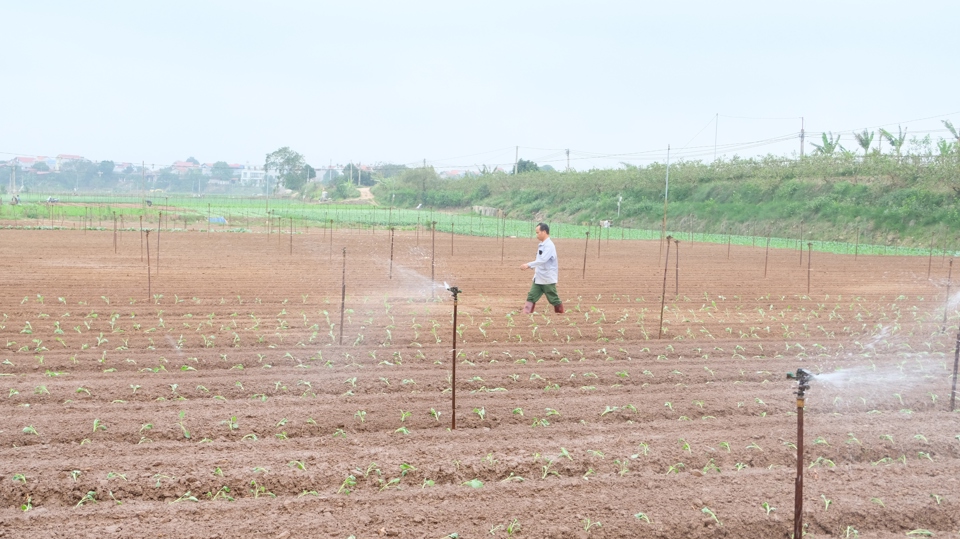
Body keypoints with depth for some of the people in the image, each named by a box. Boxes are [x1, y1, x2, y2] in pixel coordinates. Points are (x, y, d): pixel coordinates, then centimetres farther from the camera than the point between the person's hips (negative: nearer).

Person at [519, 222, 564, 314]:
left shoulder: (549, 245, -18)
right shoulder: (541, 245, 10)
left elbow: (543, 260, -29)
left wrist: (529, 265, -31)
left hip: (548, 279, -8)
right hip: (538, 278, 8)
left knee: (553, 299, 5)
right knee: (531, 297, -1)